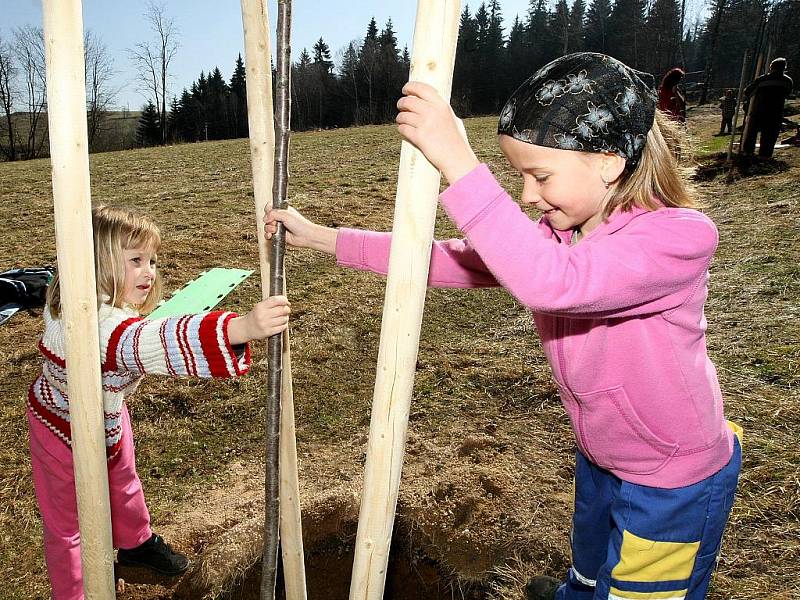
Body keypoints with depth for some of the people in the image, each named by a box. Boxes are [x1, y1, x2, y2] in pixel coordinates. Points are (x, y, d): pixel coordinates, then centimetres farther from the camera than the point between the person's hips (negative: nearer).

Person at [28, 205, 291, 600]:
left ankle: (136, 544, 55)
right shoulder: (101, 323, -44)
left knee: (123, 485, 29)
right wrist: (242, 327, -79)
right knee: (65, 523, 14)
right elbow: (157, 344, -66)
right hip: (66, 428, -9)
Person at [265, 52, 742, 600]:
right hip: (600, 460, 7)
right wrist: (323, 238, -11)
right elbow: (445, 261, -9)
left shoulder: (681, 235, -30)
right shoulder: (555, 233, -7)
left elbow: (551, 282, -48)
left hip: (676, 484, -6)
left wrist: (456, 159, -50)